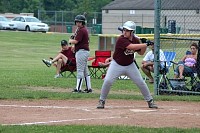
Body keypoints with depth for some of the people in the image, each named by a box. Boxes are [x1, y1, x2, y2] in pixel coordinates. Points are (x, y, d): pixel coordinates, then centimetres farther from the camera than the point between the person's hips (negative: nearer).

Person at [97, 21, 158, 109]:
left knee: (141, 83, 4)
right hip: (117, 64, -4)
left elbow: (141, 52, 7)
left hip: (130, 65, 4)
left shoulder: (135, 40, -5)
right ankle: (101, 101, -1)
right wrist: (145, 44, -33)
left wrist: (144, 47, -13)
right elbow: (131, 47, -37)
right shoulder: (121, 39, -23)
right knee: (107, 81, -18)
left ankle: (150, 101, 19)